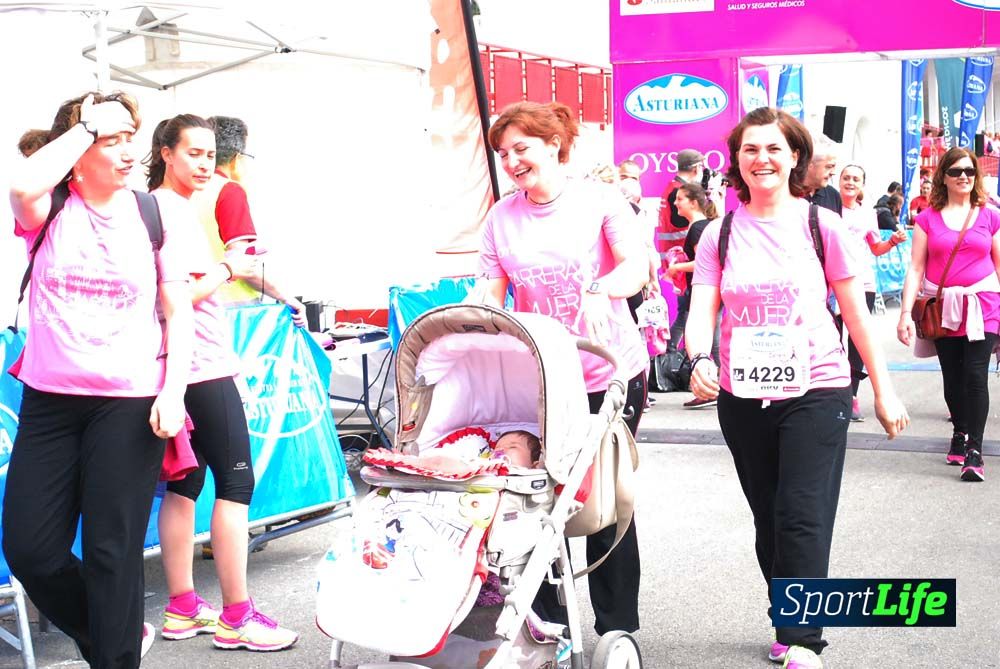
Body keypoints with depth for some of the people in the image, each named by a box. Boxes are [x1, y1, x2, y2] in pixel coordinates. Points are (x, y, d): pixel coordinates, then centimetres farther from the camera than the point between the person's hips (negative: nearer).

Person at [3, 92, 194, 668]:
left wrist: (173, 391, -9)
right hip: (49, 398, 2)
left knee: (112, 551, 3)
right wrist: (83, 127, -14)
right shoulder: (51, 207, 1)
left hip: (130, 403, -2)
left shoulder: (159, 216, 0)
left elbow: (178, 314, 2)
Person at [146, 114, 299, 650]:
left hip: (188, 367, 10)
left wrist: (223, 262, 9)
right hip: (202, 366, -10)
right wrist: (229, 270, -11)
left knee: (186, 483, 12)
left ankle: (181, 608, 19)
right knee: (236, 481, -5)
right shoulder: (167, 210, -13)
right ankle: (236, 616, 1)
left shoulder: (174, 206, 17)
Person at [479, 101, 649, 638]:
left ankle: (618, 629, 18)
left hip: (610, 372, -2)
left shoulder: (599, 199, -4)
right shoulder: (501, 217, 5)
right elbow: (490, 295, 3)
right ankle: (548, 623, 19)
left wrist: (600, 290, -34)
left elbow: (637, 266, -14)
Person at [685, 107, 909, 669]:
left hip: (816, 391, -3)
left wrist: (884, 389, 4)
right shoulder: (720, 235, 4)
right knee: (769, 520, 13)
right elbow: (702, 310, -4)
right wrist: (700, 359, -25)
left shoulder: (820, 224, -2)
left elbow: (856, 313, 2)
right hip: (743, 397, 3)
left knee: (803, 519, -10)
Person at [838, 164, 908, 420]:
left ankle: (852, 394, 9)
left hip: (863, 284, 3)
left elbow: (876, 249, 21)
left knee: (857, 340, 2)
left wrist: (893, 241, 3)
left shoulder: (867, 213, 13)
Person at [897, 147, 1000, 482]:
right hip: (943, 309, 1)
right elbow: (916, 269, 1)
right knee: (952, 378, 10)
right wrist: (906, 312, -6)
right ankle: (960, 432, 31)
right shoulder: (928, 218, 4)